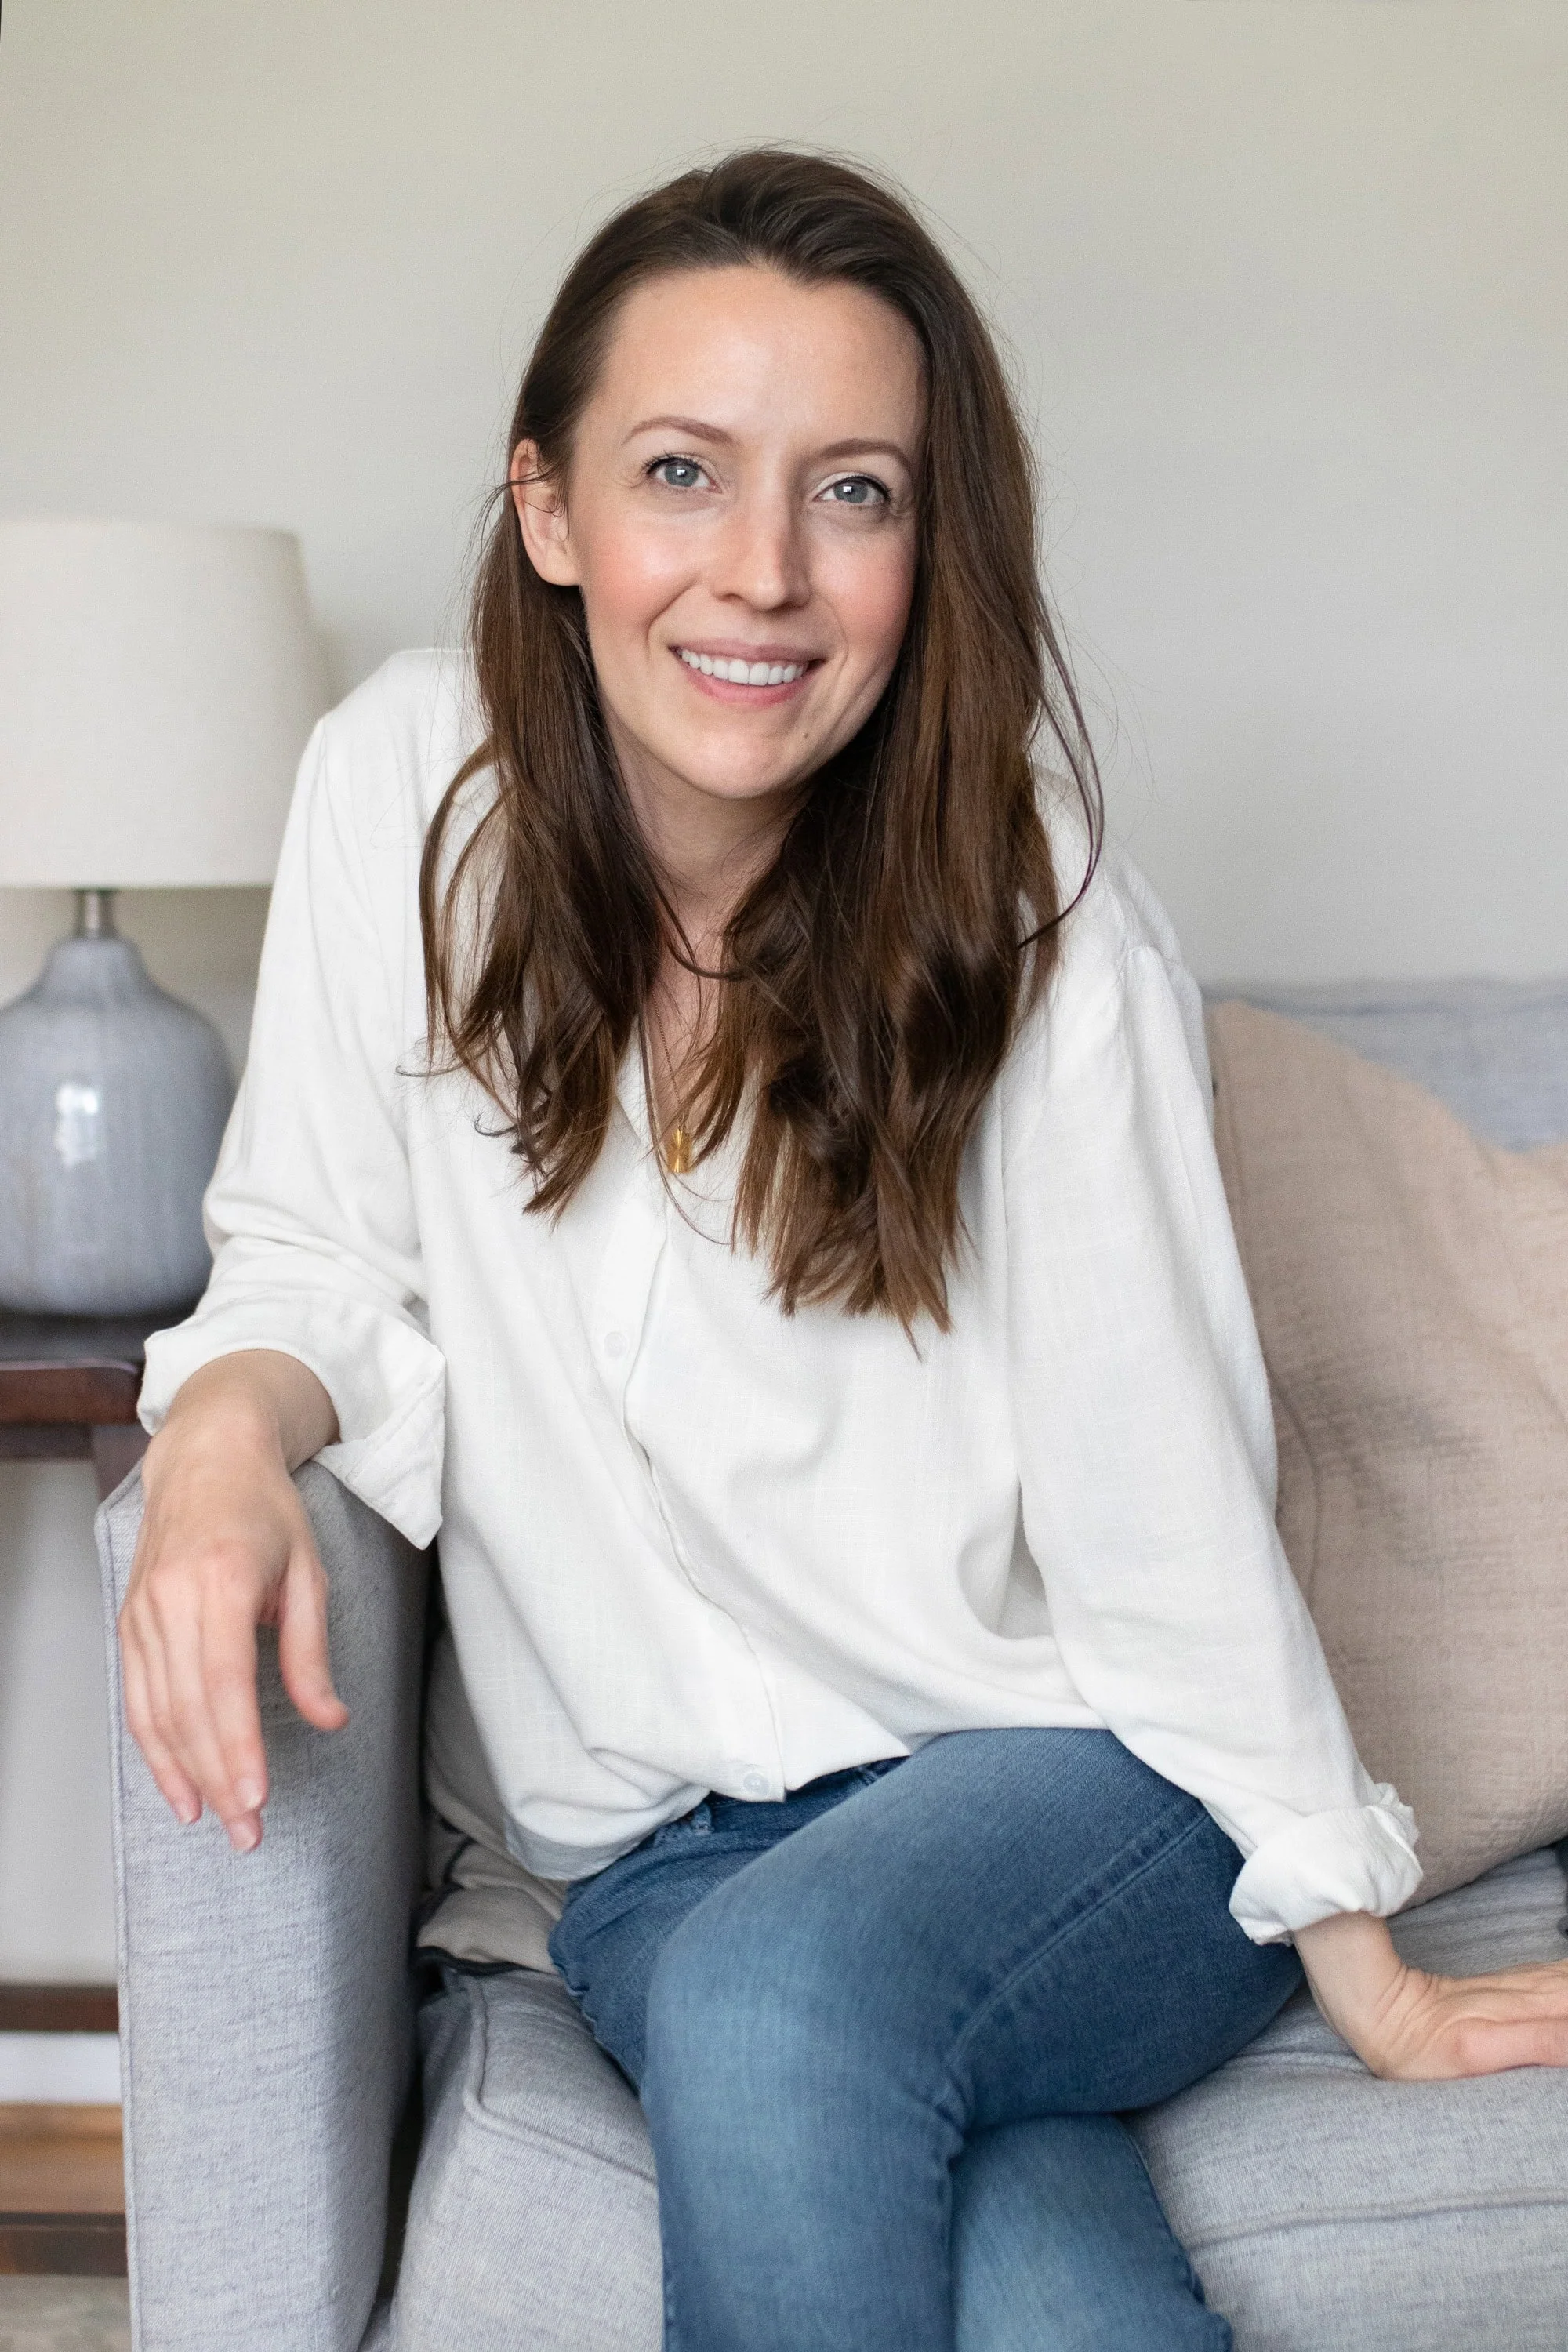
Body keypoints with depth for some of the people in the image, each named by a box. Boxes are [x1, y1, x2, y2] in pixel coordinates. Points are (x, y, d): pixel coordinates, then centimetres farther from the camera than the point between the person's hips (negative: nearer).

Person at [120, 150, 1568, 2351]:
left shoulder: (1037, 927, -14)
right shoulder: (407, 784, -8)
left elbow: (1164, 1496, -9)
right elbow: (326, 1252, 1)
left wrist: (1362, 1973, -3)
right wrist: (231, 1427, -22)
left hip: (1069, 1767, 0)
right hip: (662, 1850, 1)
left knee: (779, 2009, -33)